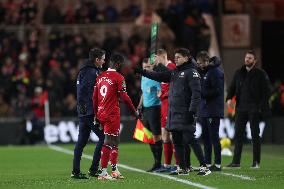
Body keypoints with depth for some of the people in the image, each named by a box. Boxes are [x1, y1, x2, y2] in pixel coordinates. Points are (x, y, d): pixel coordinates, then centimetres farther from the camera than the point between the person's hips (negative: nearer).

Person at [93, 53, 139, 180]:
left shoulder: (101, 77, 11)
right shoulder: (118, 77, -10)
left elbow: (94, 97, 14)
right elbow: (124, 97, -11)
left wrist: (96, 114, 21)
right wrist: (134, 111, 1)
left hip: (101, 113, 8)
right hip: (112, 115, -8)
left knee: (114, 141, 17)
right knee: (109, 143, -5)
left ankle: (115, 170, 22)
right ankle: (103, 173, -6)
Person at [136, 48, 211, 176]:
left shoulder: (191, 72, -8)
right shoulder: (174, 72, 16)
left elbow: (196, 93, -15)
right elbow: (159, 76, 17)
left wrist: (192, 111, -22)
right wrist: (142, 72, 7)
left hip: (185, 114, -8)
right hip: (173, 113, 8)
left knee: (190, 140, -11)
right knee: (177, 142, 10)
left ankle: (204, 167, -9)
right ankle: (182, 168, 17)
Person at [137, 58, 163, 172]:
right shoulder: (143, 78, 17)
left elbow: (161, 92, -13)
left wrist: (159, 95, -33)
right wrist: (140, 105, 19)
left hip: (154, 108, -8)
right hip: (145, 109, 8)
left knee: (156, 136, -7)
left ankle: (158, 163, -5)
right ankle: (156, 161, 17)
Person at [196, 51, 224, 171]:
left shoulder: (215, 72, -12)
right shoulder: (204, 71, 16)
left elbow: (217, 90, -18)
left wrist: (201, 93, -17)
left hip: (213, 111, -9)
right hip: (204, 110, 9)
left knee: (214, 137, -6)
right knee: (205, 137, 11)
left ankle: (217, 164, -2)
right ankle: (207, 164, 16)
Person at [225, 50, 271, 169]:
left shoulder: (261, 74, -1)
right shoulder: (239, 73, 12)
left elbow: (266, 92, -4)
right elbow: (232, 87, 15)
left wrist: (261, 106, -13)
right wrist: (229, 98, -4)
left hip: (254, 109, -4)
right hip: (241, 108, 4)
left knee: (255, 135, 2)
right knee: (238, 135, 0)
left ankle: (256, 162, 8)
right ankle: (236, 162, 1)